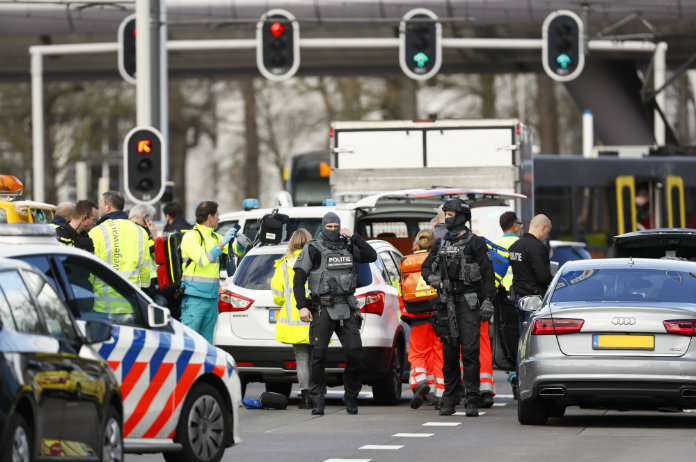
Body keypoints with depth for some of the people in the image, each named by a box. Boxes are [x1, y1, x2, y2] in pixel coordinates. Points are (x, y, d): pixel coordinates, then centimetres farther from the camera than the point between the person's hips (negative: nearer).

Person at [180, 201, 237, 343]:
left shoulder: (215, 237, 15)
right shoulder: (191, 237, -7)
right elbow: (203, 260, -19)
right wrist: (222, 244, -21)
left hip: (212, 298, 7)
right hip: (194, 298, -7)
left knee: (207, 341, 8)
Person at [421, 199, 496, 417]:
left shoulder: (475, 243, -1)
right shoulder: (440, 244, 15)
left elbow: (488, 273, -3)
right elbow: (425, 268, 19)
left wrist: (488, 301, -11)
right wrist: (433, 278, -4)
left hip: (468, 303, -5)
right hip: (446, 302, 5)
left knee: (470, 351, -10)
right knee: (449, 352, 7)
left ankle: (472, 401, -10)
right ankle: (449, 400, 13)